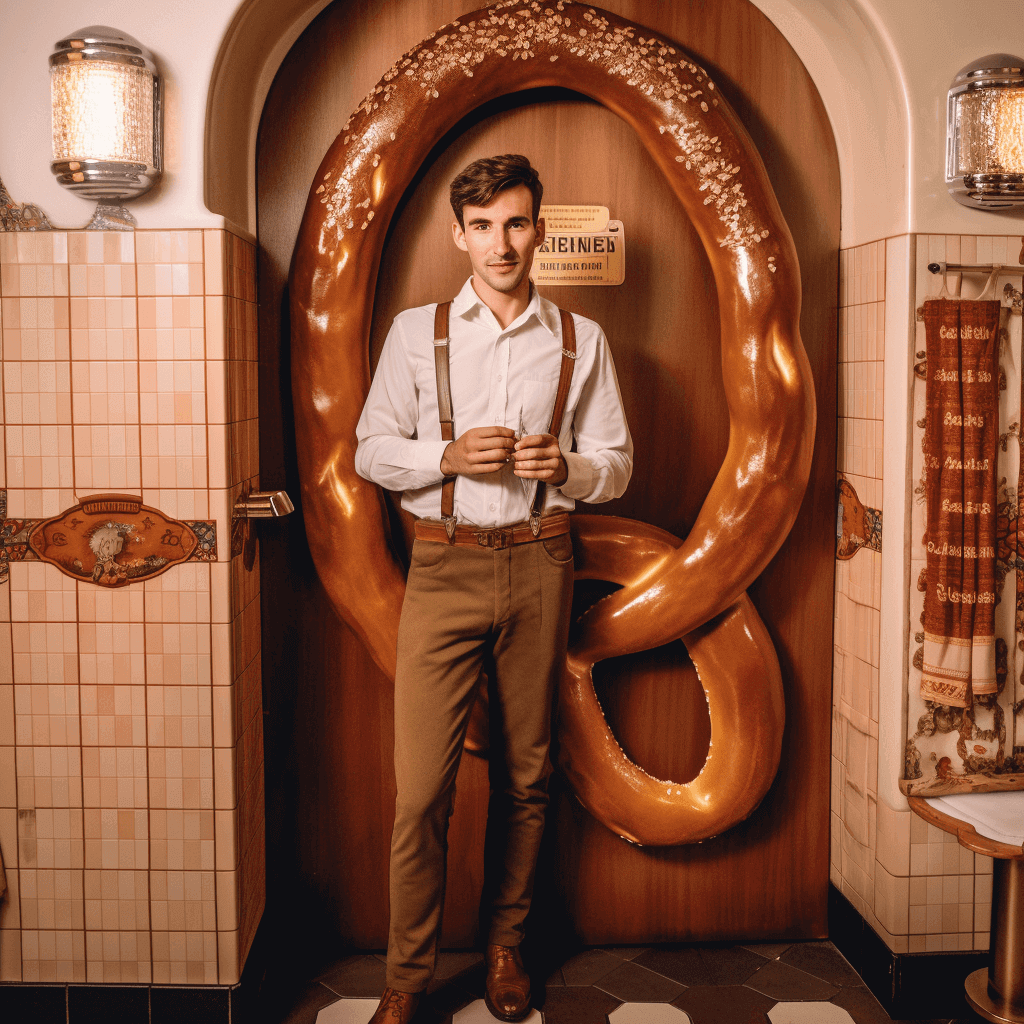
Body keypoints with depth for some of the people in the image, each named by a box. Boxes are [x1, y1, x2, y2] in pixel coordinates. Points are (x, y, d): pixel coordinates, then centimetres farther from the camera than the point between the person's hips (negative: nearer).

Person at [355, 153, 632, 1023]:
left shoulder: (581, 341, 9)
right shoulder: (417, 332, 6)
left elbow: (617, 462, 9)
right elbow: (371, 451, 5)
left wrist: (564, 466, -12)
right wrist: (449, 455, -12)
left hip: (539, 566, 2)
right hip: (446, 566, -1)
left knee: (526, 772, 10)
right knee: (422, 784, -5)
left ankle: (505, 946, 28)